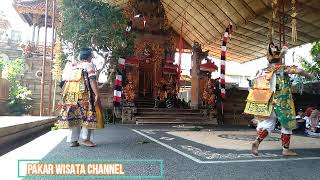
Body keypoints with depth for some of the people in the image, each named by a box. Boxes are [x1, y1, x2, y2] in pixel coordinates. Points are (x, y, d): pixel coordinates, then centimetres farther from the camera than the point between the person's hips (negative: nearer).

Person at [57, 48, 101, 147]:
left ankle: (73, 140, 10)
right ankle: (86, 138, -6)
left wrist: (64, 96, 24)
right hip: (84, 95, -6)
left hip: (70, 96, 7)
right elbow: (92, 80, -11)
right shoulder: (89, 65, 3)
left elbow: (65, 82, 19)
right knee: (88, 115, -1)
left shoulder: (73, 67, 22)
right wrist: (97, 94, -14)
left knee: (74, 116, 8)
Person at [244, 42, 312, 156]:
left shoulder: (263, 71, 9)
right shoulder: (282, 68, -5)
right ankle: (286, 149, 19)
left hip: (267, 103, 4)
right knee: (287, 124, 12)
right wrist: (308, 76, 3)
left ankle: (257, 141, -19)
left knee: (266, 123, 6)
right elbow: (299, 71, -16)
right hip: (281, 103, -4)